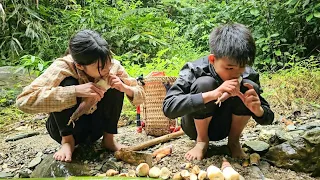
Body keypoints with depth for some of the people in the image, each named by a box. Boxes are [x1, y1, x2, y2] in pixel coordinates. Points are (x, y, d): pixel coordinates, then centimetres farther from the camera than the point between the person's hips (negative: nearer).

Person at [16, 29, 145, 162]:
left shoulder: (113, 66, -18)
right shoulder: (63, 67, -29)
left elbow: (140, 96, -8)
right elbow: (23, 101, -41)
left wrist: (124, 88, -32)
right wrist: (75, 91, -48)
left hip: (96, 126, 4)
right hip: (67, 127, -3)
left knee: (115, 86, -21)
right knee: (67, 83, -31)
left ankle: (108, 139, -7)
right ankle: (67, 141, -14)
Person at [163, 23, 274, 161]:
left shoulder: (248, 75, -17)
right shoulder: (195, 70, -26)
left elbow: (268, 118, -10)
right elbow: (168, 107, -39)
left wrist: (257, 110, -36)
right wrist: (212, 94, -50)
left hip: (223, 128, 3)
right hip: (197, 127, -2)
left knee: (250, 87, -23)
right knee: (204, 83, -31)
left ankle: (234, 141, -1)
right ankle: (201, 141, -8)